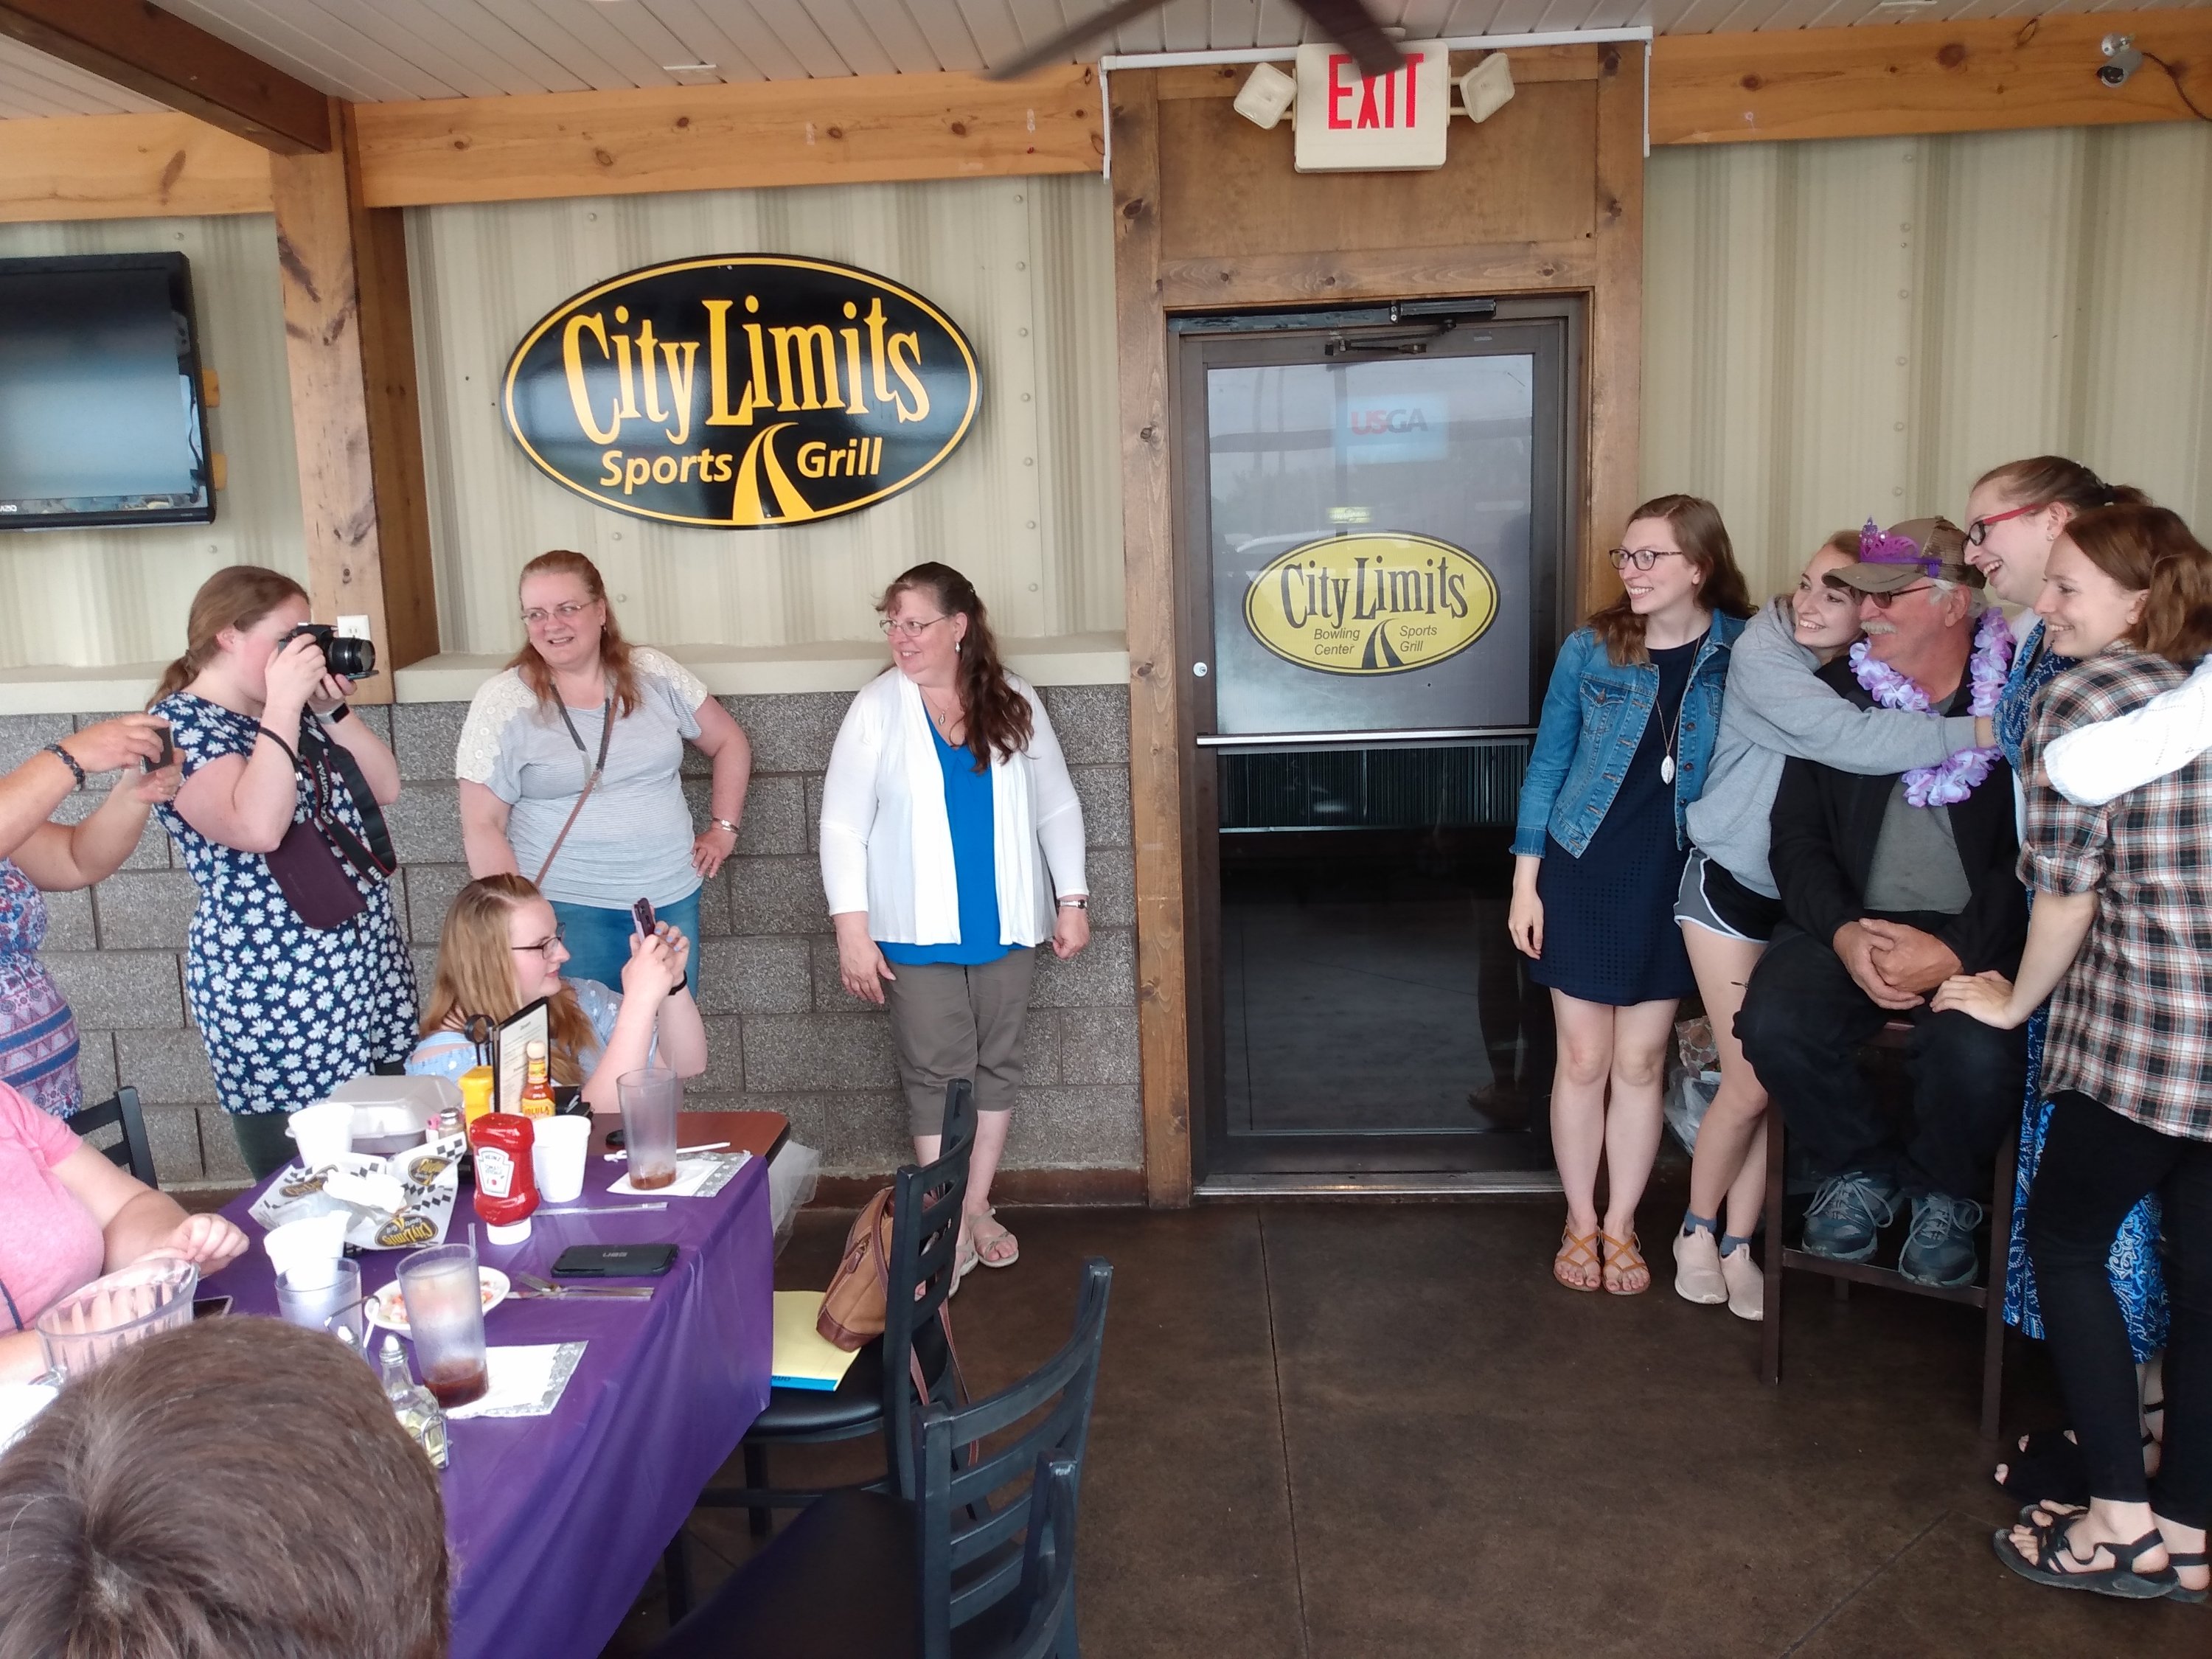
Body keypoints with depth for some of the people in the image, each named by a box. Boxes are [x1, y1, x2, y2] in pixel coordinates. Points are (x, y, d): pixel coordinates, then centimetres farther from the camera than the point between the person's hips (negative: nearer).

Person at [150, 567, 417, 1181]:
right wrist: (283, 705, -21)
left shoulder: (293, 713, 13)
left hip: (373, 969, 8)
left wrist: (332, 710, -1)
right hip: (275, 991, -7)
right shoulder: (179, 725, -10)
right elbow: (258, 828, -26)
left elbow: (385, 788, 11)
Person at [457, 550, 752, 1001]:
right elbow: (482, 825, -5)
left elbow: (729, 742, 14)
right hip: (568, 912, -3)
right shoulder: (503, 702, -5)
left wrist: (723, 828, 6)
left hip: (673, 898, 3)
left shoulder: (655, 674, 2)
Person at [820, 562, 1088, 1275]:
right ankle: (948, 1223, 15)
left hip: (1005, 924, 3)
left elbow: (1057, 806, 6)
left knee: (997, 1064, 11)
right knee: (935, 1072, 2)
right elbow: (842, 823, -8)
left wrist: (1072, 901, 3)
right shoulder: (878, 707, -7)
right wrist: (852, 930, -13)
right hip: (918, 930, -3)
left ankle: (978, 1207, 27)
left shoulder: (1014, 702, 0)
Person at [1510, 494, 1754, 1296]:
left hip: (1674, 881, 1)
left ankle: (1621, 1224, 25)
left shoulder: (1742, 651, -5)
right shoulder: (1590, 649, -5)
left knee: (1641, 1061, 10)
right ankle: (1579, 1221, 23)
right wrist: (1525, 883, -3)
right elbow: (1546, 765, 0)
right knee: (1583, 1058, 7)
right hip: (1582, 874, 0)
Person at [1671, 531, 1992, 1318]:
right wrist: (1987, 730, -33)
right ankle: (1697, 1231, 21)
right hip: (1732, 887, -4)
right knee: (1750, 1083, -3)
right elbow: (1853, 741, -33)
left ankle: (1738, 1247, 21)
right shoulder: (1762, 656, -21)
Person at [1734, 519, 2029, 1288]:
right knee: (1774, 1020, -26)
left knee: (1975, 1050, -32)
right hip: (1854, 922, 3)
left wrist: (1957, 952, -22)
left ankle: (1945, 1193, 5)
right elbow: (1797, 834, 5)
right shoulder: (1835, 691, 7)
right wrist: (1843, 932, -13)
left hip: (1981, 935, -2)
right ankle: (1862, 1167, 7)